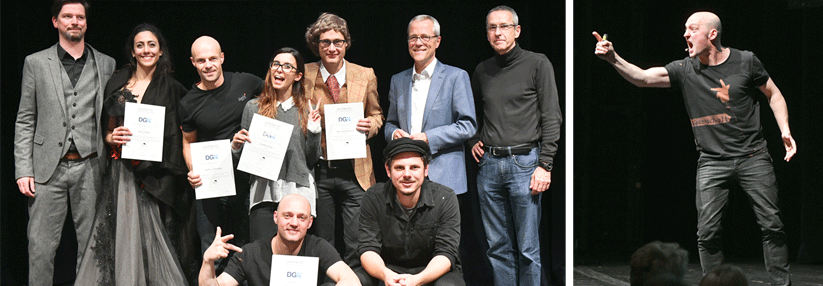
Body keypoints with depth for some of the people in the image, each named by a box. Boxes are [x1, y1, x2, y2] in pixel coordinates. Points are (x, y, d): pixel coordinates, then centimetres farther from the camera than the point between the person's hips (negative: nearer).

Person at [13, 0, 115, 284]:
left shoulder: (106, 64, 11)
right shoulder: (36, 63, 8)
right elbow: (25, 121, 6)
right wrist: (23, 170, -2)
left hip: (90, 167, 1)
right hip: (49, 167, -1)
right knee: (41, 247, -1)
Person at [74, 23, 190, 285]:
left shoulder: (172, 89, 4)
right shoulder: (118, 84, 11)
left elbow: (180, 136, 5)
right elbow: (107, 132, 15)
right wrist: (113, 137, -6)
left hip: (155, 174, -2)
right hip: (122, 172, 2)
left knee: (149, 234, -7)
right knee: (120, 232, -2)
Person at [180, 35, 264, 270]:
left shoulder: (245, 83, -2)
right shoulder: (189, 103, -2)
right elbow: (188, 142, 11)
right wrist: (193, 171, -6)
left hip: (247, 178, 1)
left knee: (245, 243, 10)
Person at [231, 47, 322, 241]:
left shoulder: (307, 110, 10)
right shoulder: (253, 107, 10)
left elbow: (311, 161, 11)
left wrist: (314, 131, -2)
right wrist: (236, 146, -5)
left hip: (298, 191, 0)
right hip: (263, 191, 0)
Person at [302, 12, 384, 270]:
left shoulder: (365, 75, 3)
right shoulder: (304, 75, 2)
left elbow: (376, 115, 16)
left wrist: (371, 125, -7)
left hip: (355, 172, 0)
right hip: (317, 171, 0)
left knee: (357, 246, -4)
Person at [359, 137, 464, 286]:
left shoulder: (445, 198, -11)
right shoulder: (374, 198, -7)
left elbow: (445, 253, -15)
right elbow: (368, 249, -9)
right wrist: (385, 274, -33)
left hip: (434, 272, -1)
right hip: (389, 269, 2)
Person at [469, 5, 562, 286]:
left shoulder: (537, 64, -1)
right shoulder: (482, 70, 13)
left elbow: (552, 118, -5)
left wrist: (544, 165, -11)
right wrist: (474, 140, 12)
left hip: (524, 162, -4)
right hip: (488, 164, 5)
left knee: (528, 249, -3)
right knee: (498, 247, 8)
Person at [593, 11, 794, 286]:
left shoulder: (745, 61, -1)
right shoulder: (685, 70, -1)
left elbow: (773, 94, 11)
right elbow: (643, 77, -13)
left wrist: (785, 130, 0)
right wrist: (614, 59, -29)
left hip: (753, 157, -1)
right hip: (712, 161, 1)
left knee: (771, 224, 0)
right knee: (707, 232, -5)